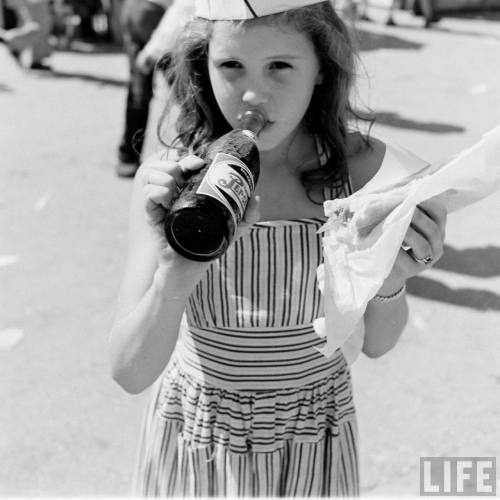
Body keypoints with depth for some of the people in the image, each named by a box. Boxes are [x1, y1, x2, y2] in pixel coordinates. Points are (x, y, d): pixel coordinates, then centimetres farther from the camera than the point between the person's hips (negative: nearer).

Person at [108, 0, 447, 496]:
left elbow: (375, 342, -6)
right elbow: (131, 373, -20)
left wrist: (390, 282, -27)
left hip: (313, 449, 1)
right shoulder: (166, 180, -20)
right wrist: (175, 275, -37)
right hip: (191, 446, 0)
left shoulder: (363, 167, -19)